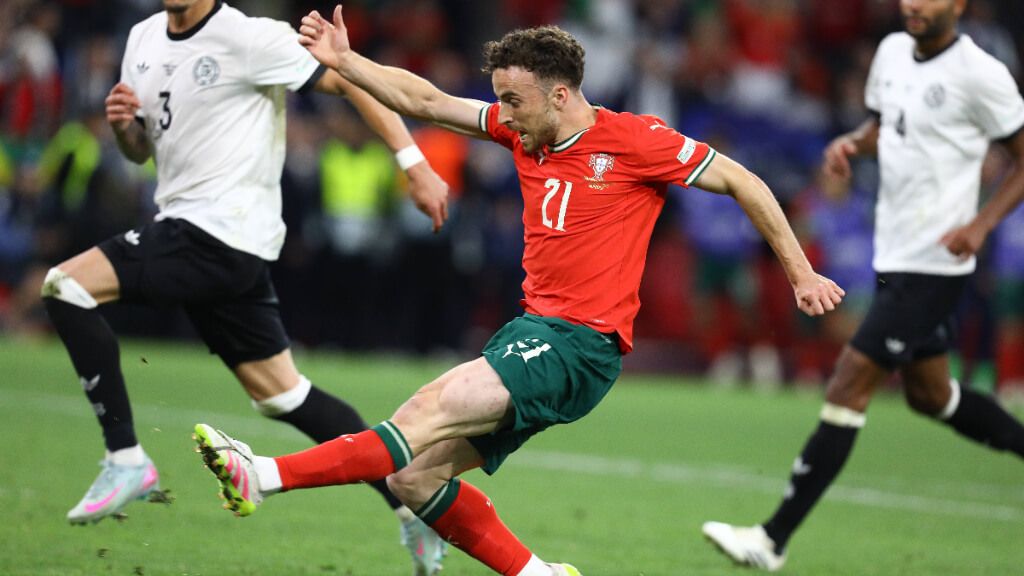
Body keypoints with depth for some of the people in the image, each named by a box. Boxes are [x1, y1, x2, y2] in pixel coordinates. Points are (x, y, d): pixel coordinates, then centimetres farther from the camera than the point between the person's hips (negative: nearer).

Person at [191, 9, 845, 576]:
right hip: (533, 332, 8)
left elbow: (742, 183, 0)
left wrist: (802, 275, 3)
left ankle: (267, 476, -33)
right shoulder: (522, 131, 12)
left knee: (439, 407, -26)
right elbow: (426, 101, 15)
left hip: (583, 345, -8)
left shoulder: (633, 140, -6)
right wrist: (344, 61, 5)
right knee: (414, 477, -3)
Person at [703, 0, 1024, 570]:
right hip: (893, 257, 9)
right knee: (928, 393, 20)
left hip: (933, 264, -9)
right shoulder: (893, 51, 7)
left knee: (849, 386, -11)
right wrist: (853, 143, 2)